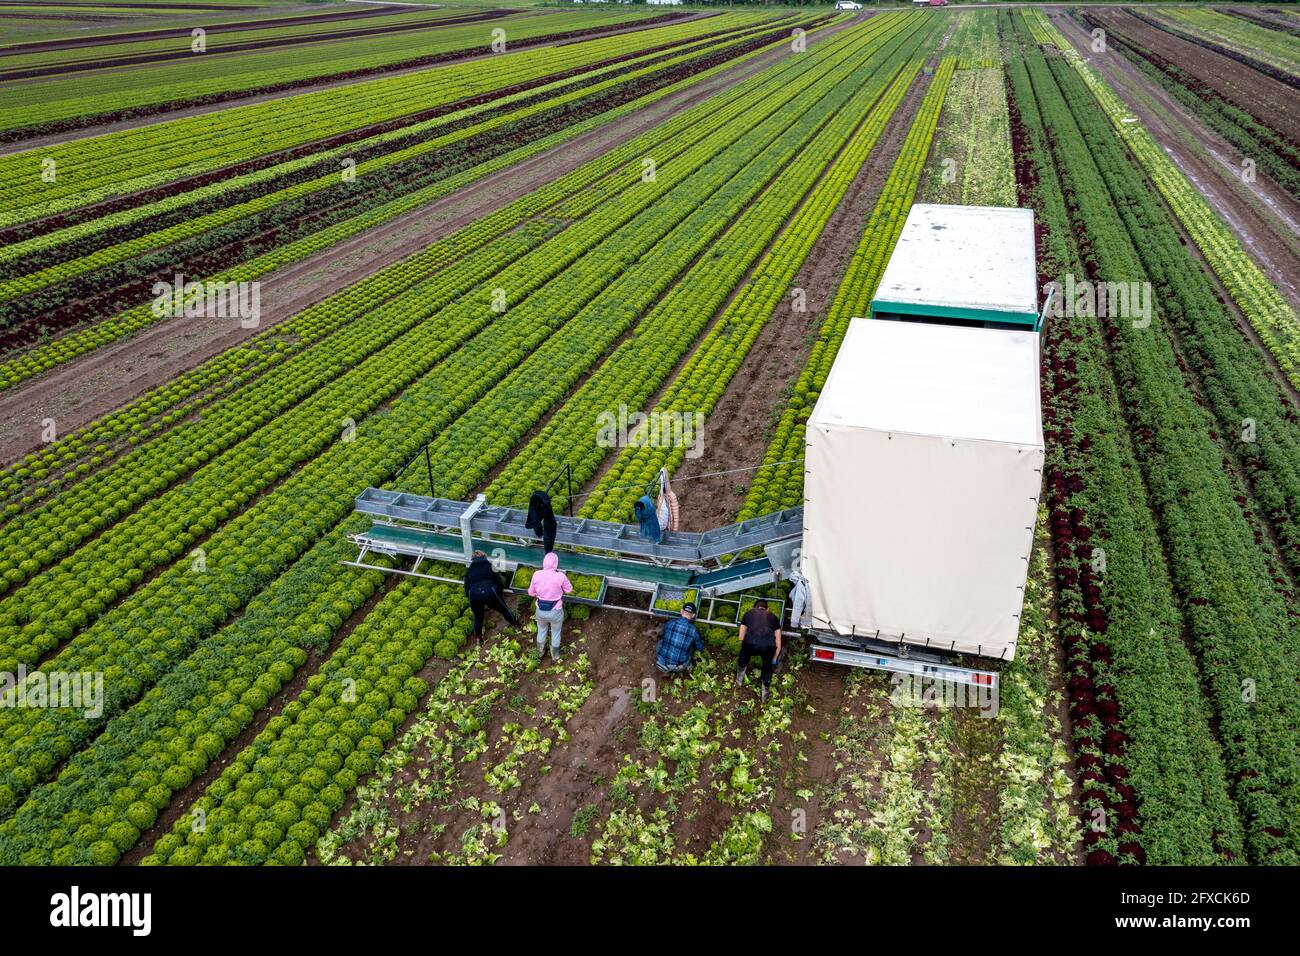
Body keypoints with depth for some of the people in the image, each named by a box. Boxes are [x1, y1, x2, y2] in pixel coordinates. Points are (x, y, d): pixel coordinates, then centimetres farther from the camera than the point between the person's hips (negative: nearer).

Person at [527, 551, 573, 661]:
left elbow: (531, 593, -2)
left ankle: (540, 653, 49)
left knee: (541, 630, 30)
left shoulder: (537, 575, -14)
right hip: (555, 611, -2)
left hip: (541, 610, 2)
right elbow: (569, 590, -5)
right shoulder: (560, 576, -22)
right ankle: (555, 656, 44)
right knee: (555, 632, 25)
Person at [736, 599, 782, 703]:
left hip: (750, 643, 0)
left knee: (744, 655, 37)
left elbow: (741, 638, 30)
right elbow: (778, 645, 29)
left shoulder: (748, 613, 28)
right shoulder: (773, 616, 29)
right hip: (768, 646, 0)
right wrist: (774, 658, 46)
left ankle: (739, 681, 53)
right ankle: (765, 696, 42)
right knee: (767, 666, 33)